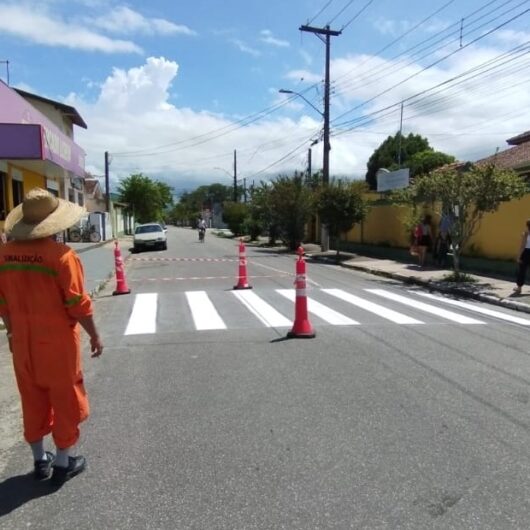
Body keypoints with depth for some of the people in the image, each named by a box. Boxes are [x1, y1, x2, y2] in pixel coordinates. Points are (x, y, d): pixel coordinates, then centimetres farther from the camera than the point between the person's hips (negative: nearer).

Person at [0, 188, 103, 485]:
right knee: (66, 400, 10)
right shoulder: (61, 255, -19)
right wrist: (95, 336, -7)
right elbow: (78, 304, -18)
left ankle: (40, 460, 32)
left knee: (33, 400, 18)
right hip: (58, 341, -5)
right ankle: (63, 463, 21)